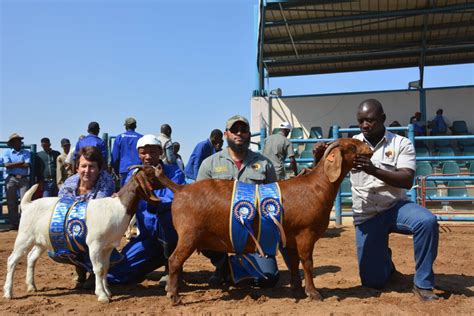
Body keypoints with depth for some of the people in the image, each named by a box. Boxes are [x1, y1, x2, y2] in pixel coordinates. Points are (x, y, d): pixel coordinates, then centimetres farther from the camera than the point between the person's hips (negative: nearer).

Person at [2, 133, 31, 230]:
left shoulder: (26, 152, 11)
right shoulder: (7, 152, 10)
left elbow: (27, 165, -5)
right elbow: (7, 165, -5)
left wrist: (13, 165, -4)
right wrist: (21, 162, -5)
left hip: (23, 179, 0)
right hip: (11, 179, 0)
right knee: (11, 202, 0)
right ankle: (13, 223, 5)